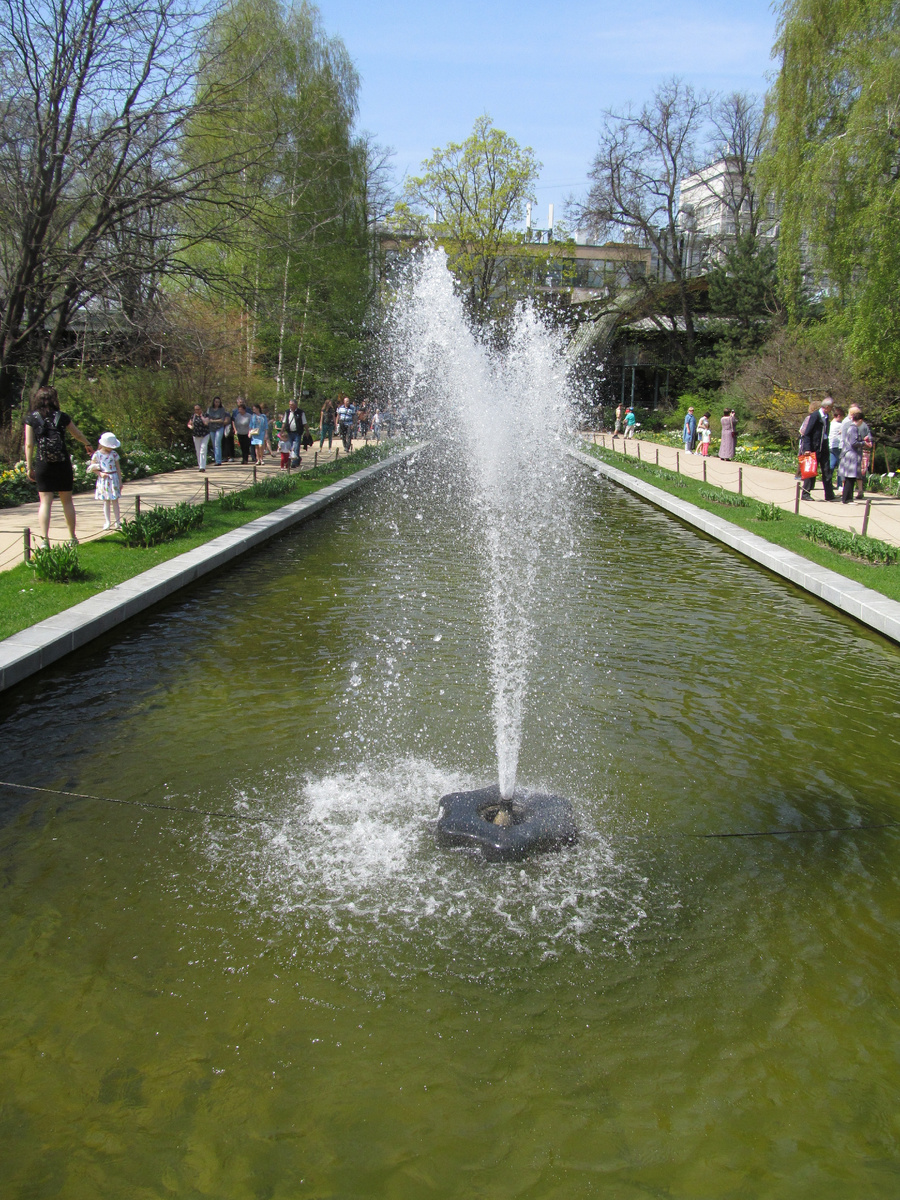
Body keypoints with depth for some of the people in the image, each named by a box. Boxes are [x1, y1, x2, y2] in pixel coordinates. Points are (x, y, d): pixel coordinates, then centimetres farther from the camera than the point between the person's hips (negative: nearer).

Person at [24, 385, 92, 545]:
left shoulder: (31, 418, -2)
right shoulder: (62, 417, 1)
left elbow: (29, 444, -4)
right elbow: (78, 434, 17)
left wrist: (29, 467, 2)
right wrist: (88, 444, 38)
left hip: (42, 465, 0)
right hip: (62, 464, 0)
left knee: (45, 502, 1)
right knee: (67, 501, 11)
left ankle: (44, 539, -8)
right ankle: (72, 537, 18)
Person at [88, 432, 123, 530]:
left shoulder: (114, 454, 5)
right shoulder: (97, 454, -1)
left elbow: (118, 468, 9)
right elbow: (92, 468, 2)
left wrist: (120, 481, 8)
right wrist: (100, 473, -13)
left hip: (113, 479, 1)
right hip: (103, 480, -1)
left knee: (115, 501, 3)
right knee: (106, 501, 2)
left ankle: (118, 521, 8)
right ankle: (107, 522, 8)